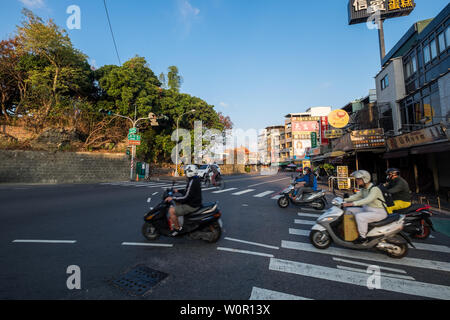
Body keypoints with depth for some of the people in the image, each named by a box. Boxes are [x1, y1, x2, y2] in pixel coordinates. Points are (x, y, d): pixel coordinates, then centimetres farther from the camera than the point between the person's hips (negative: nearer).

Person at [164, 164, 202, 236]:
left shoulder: (192, 182, -24)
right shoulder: (196, 179, 7)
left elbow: (186, 197, -26)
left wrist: (172, 198, -19)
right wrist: (178, 191, 16)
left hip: (192, 206, -11)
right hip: (194, 202, 11)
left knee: (171, 210, -13)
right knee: (177, 202, 26)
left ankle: (177, 228, 4)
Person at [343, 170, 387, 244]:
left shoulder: (374, 189, -22)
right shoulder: (364, 189, 6)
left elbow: (367, 200, -36)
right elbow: (356, 196, 8)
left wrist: (352, 203, -43)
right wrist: (345, 200, -8)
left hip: (379, 212, -9)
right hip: (367, 209, 9)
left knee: (359, 216, -31)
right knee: (349, 210, 2)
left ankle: (363, 237, -14)